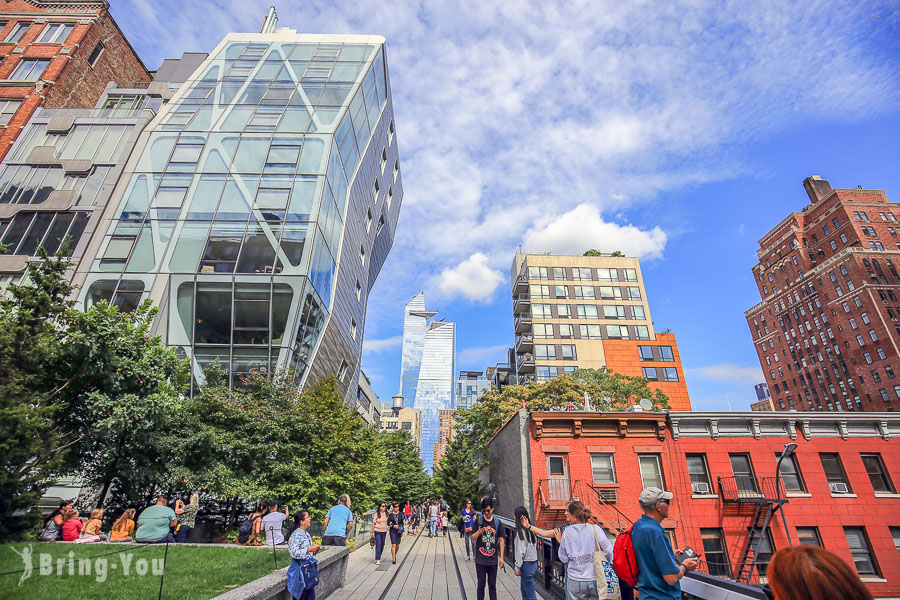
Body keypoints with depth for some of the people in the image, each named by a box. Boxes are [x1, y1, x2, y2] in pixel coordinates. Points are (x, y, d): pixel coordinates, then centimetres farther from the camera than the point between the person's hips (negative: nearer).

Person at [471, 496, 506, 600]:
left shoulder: (497, 522, -1)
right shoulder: (478, 521, -4)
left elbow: (501, 540, 3)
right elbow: (473, 538, -3)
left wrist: (501, 557, 0)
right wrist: (478, 532, -24)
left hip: (493, 560, 1)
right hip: (480, 559, -1)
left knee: (492, 586, 11)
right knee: (481, 585, 8)